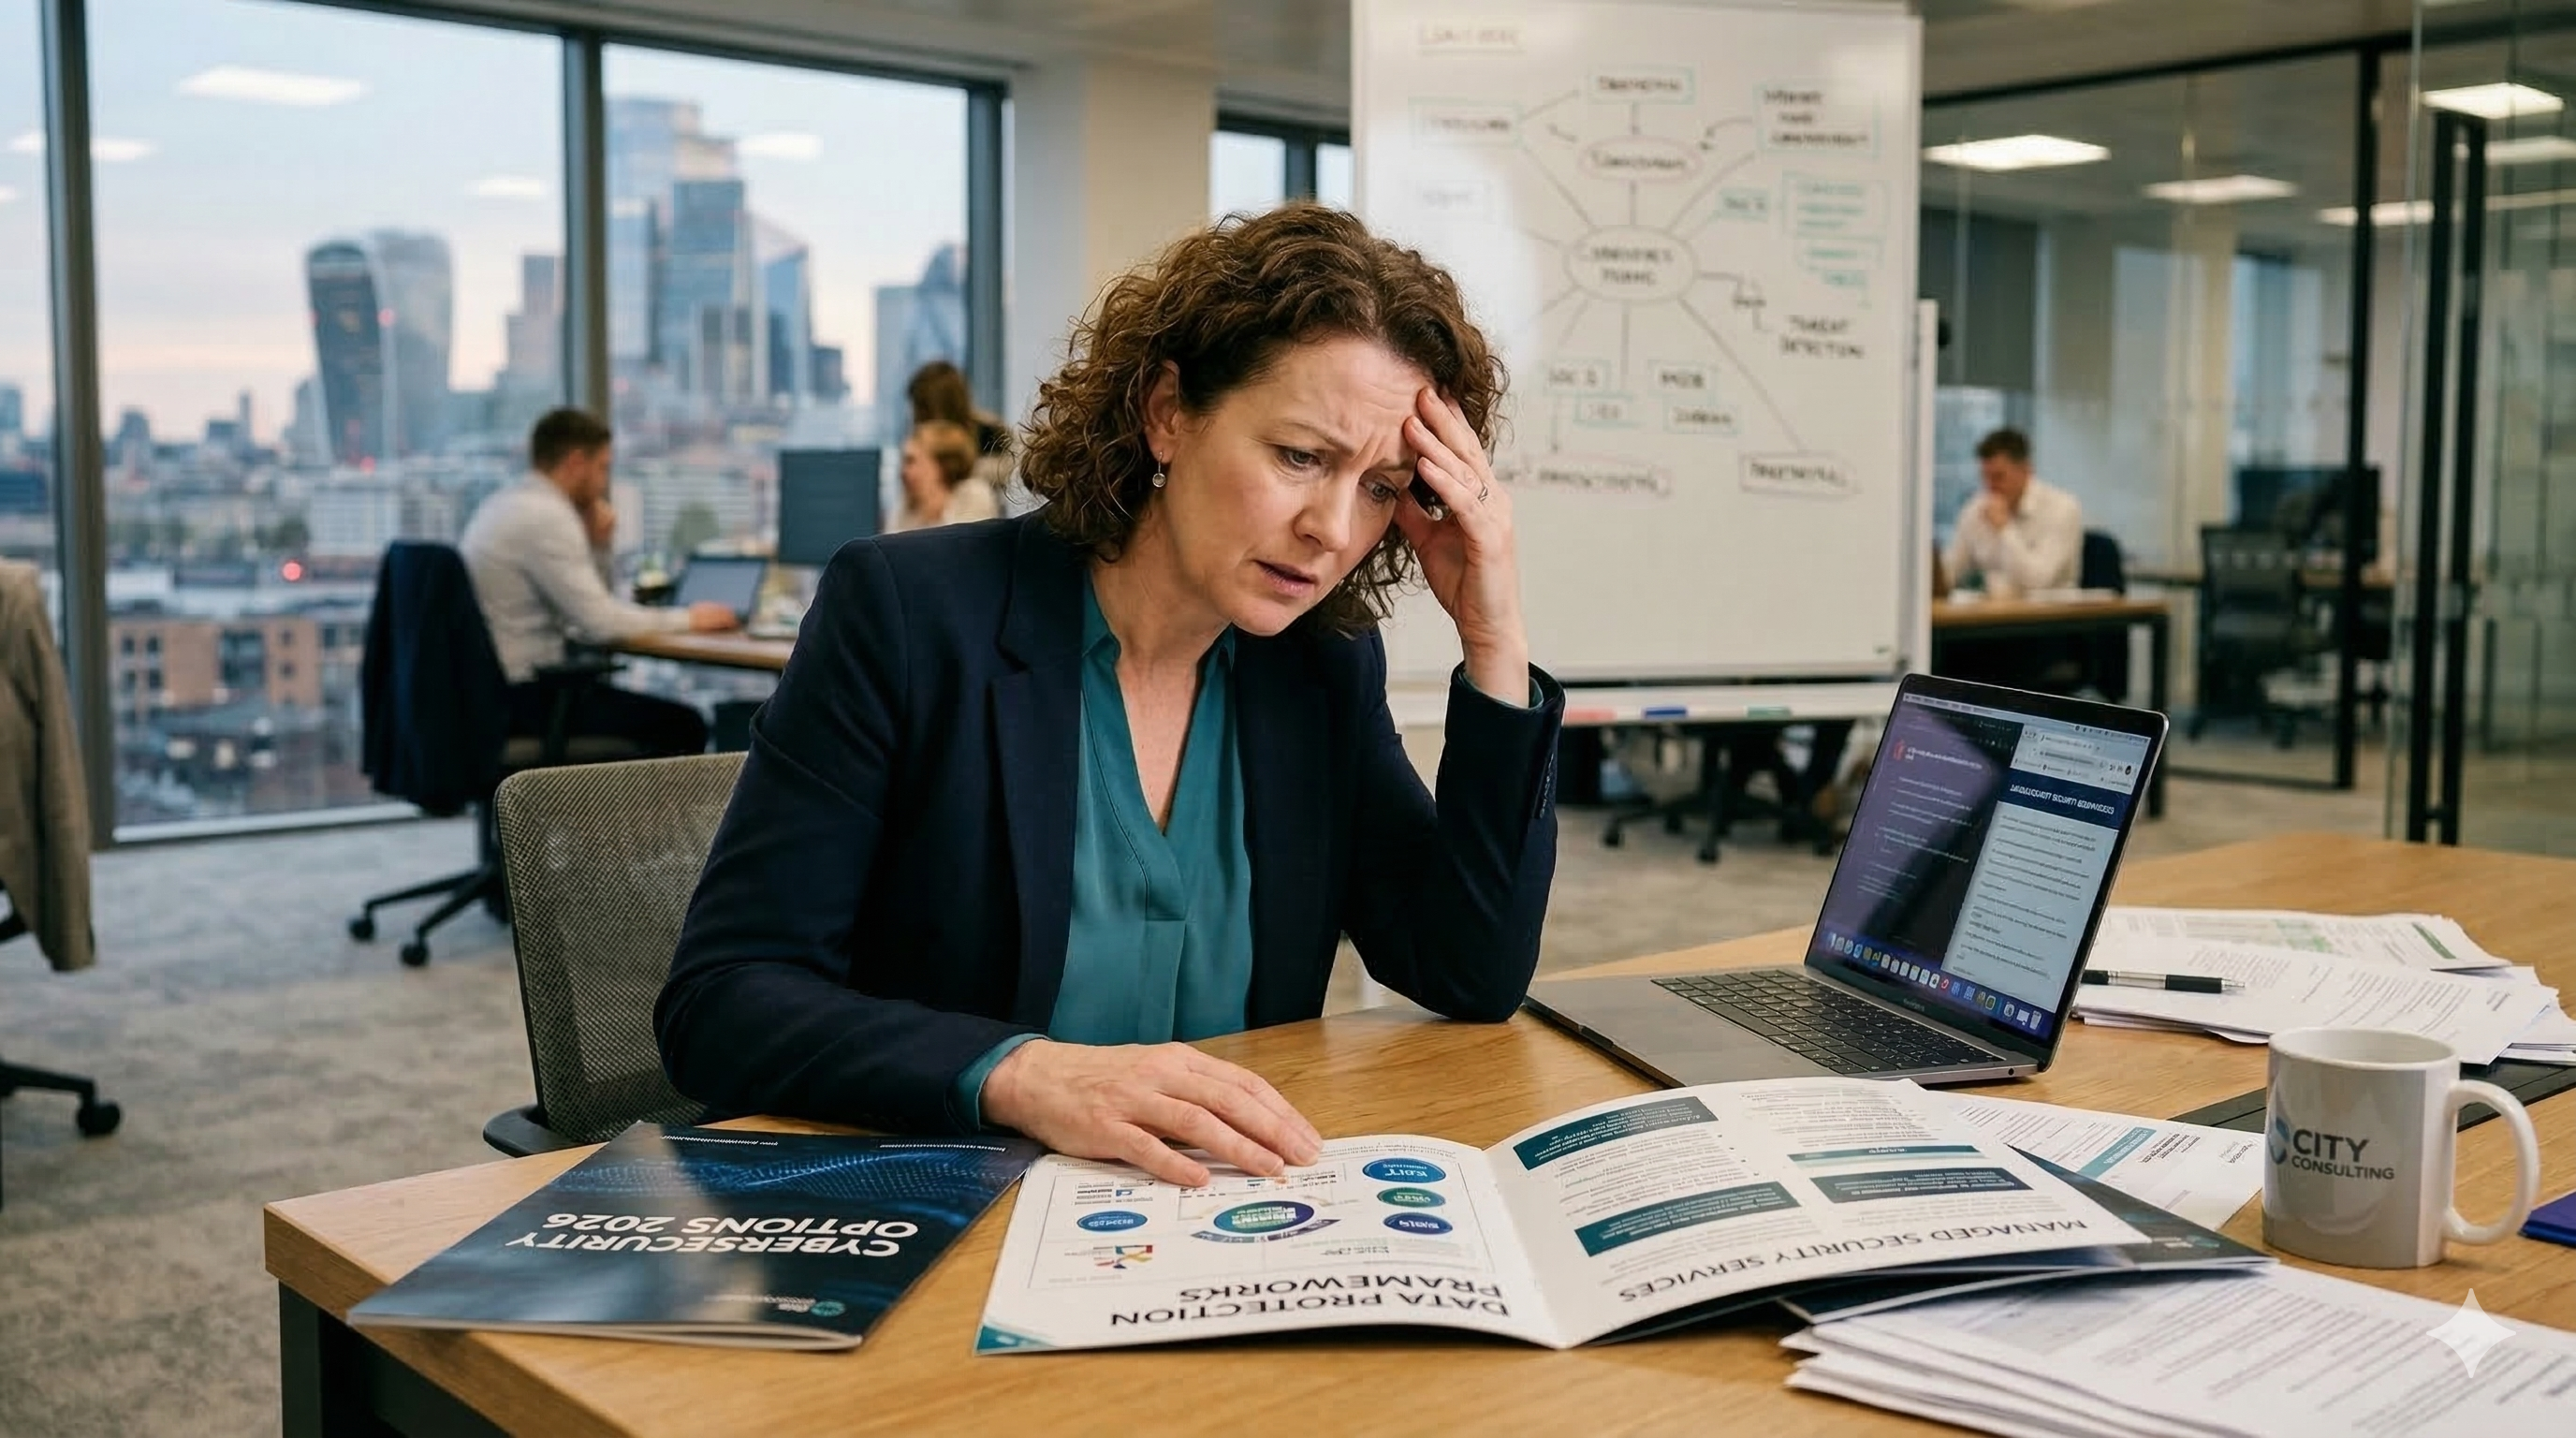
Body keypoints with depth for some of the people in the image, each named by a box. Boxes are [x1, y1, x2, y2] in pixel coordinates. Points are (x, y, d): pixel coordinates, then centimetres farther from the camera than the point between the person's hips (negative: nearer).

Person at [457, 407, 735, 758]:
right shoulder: (546, 517, -17)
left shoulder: (505, 505, 13)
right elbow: (599, 624, -21)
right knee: (683, 726, -9)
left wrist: (597, 545, 6)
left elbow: (580, 606, 20)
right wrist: (687, 619, -9)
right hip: (519, 696, -10)